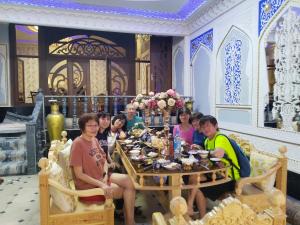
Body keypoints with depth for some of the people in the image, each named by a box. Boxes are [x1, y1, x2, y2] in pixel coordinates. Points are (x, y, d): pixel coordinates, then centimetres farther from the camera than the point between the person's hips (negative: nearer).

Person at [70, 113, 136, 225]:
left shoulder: (94, 140, 3)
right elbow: (79, 174, -21)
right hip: (88, 184, -7)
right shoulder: (78, 144, -21)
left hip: (102, 177, 7)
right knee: (127, 190, -9)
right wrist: (101, 185, -23)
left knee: (130, 181, -8)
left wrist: (106, 175, -10)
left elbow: (104, 160, 10)